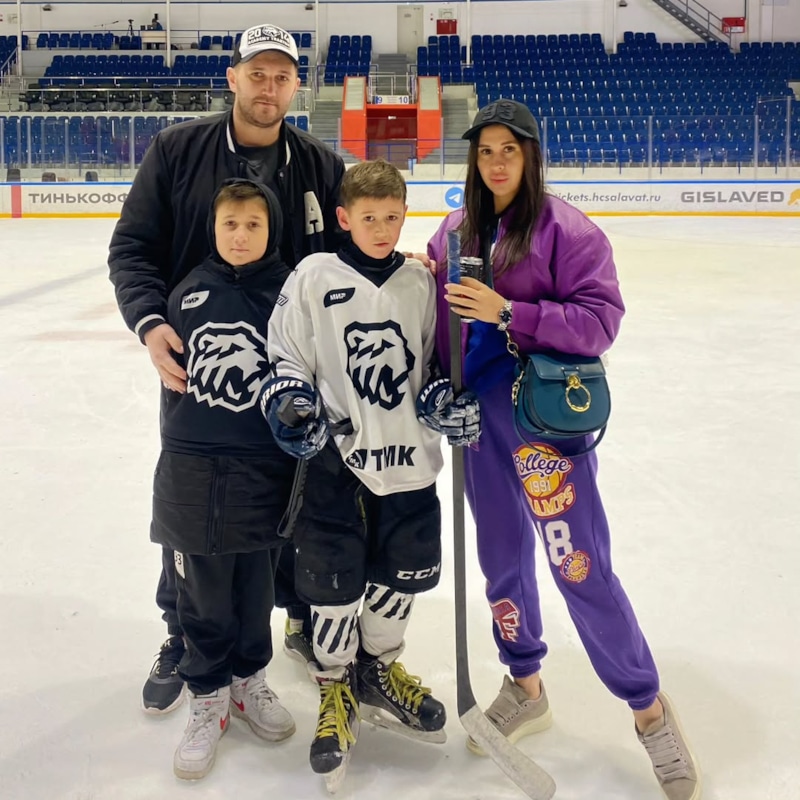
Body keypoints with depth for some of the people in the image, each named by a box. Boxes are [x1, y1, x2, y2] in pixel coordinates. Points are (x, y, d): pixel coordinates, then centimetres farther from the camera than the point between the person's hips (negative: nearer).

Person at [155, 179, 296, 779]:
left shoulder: (290, 294, -4)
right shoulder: (190, 292, 1)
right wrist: (176, 452, 12)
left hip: (263, 471, -1)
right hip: (193, 472, 1)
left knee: (256, 588, 14)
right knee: (202, 593, 10)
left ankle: (249, 681, 36)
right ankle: (208, 700, 27)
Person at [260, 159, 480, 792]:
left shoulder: (419, 282, 6)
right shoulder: (313, 278, -4)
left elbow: (428, 362, 13)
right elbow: (285, 357, 0)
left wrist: (444, 400, -4)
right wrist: (291, 403, -16)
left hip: (407, 454, 4)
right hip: (335, 453, -3)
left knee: (405, 568, 12)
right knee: (334, 576, 2)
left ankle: (378, 670, 36)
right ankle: (337, 687, 25)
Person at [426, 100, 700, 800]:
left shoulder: (565, 229, -9)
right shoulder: (455, 231, 8)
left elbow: (601, 318, -16)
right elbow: (441, 319, 16)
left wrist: (508, 311, -22)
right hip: (479, 413, 6)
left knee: (581, 566, -4)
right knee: (503, 556, 15)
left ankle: (649, 708, 16)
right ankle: (526, 689, 35)